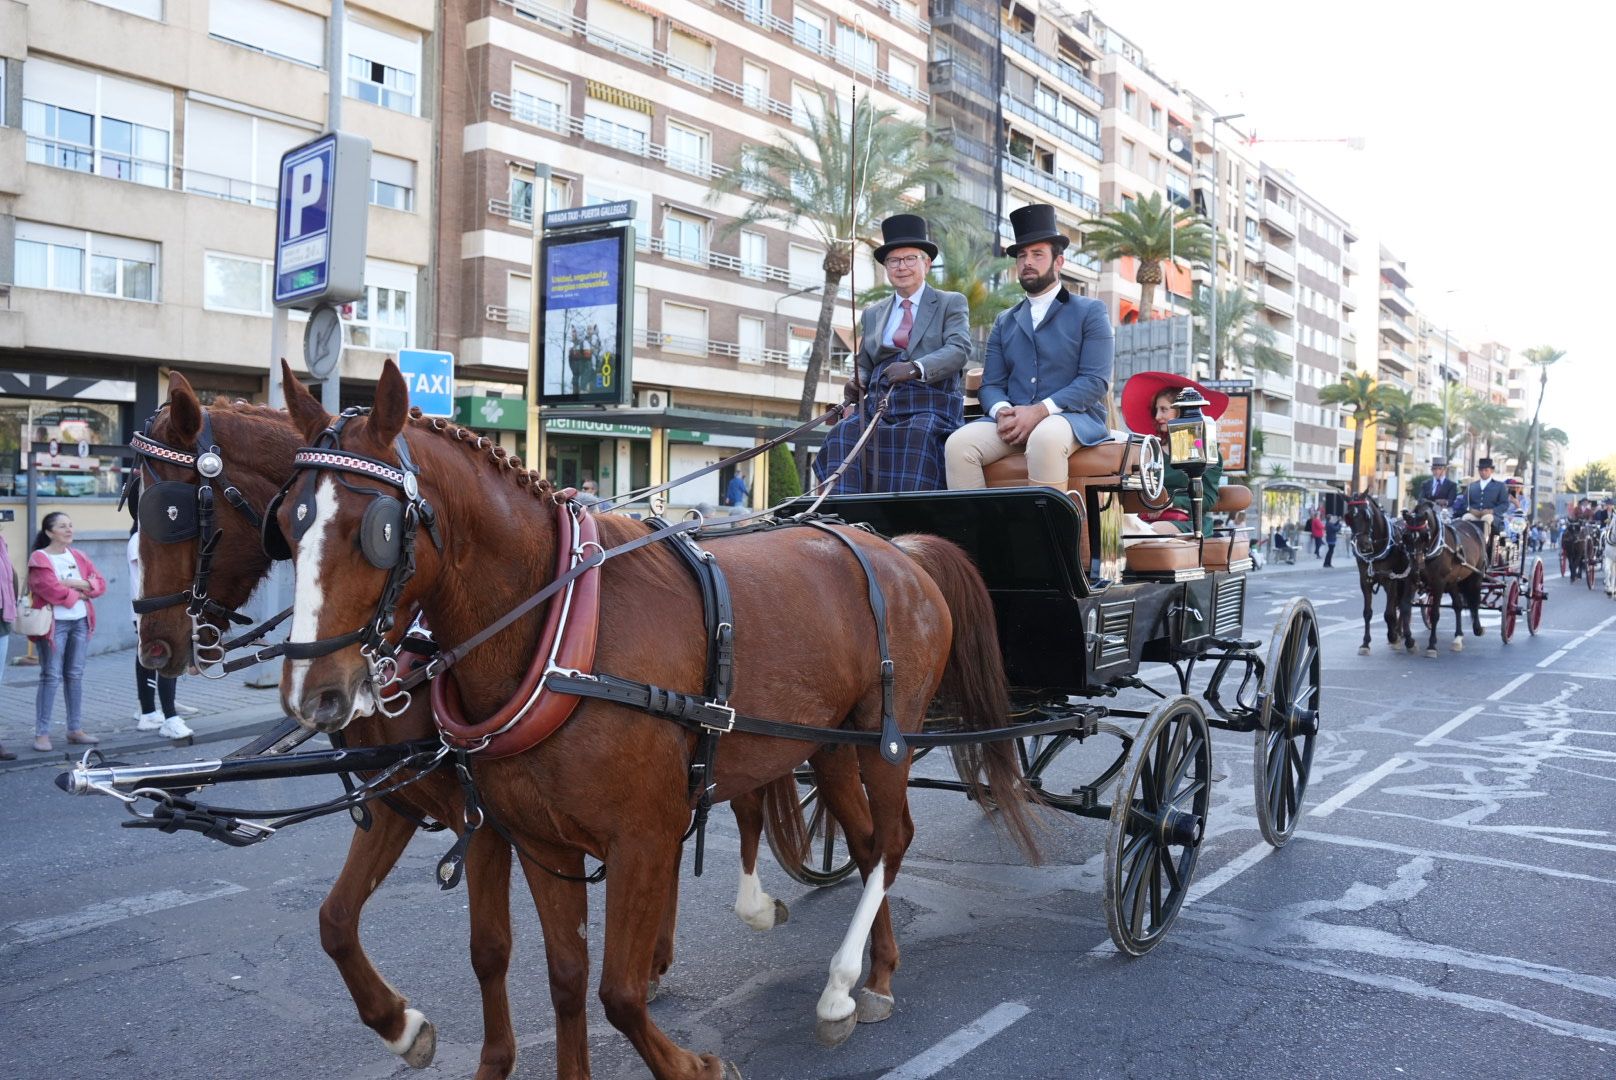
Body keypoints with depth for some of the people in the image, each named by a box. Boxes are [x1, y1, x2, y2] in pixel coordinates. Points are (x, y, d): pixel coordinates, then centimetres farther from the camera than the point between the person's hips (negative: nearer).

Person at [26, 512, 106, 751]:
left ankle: (75, 729, 15)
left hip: (80, 621, 6)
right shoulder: (39, 559, -5)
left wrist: (79, 584, -9)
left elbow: (100, 583, 9)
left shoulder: (78, 556, 14)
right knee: (51, 676, -6)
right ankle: (41, 733, 0)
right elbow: (51, 590, -17)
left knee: (75, 675, 9)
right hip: (54, 623, -6)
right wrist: (79, 595, -4)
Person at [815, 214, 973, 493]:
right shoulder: (872, 314, 25)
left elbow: (959, 349, -4)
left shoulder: (952, 303, 13)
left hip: (930, 404, -4)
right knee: (844, 434, -28)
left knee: (918, 435, -38)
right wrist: (856, 383, 0)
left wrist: (915, 368, -23)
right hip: (879, 403, 4)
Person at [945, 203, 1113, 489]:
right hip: (1014, 420, 4)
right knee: (959, 443, -26)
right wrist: (1002, 411, -10)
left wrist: (1039, 411, -16)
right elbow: (991, 385, 15)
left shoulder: (1090, 312, 9)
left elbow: (1095, 381, -3)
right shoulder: (1004, 323, 22)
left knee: (1045, 438, -39)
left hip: (1073, 416, -3)